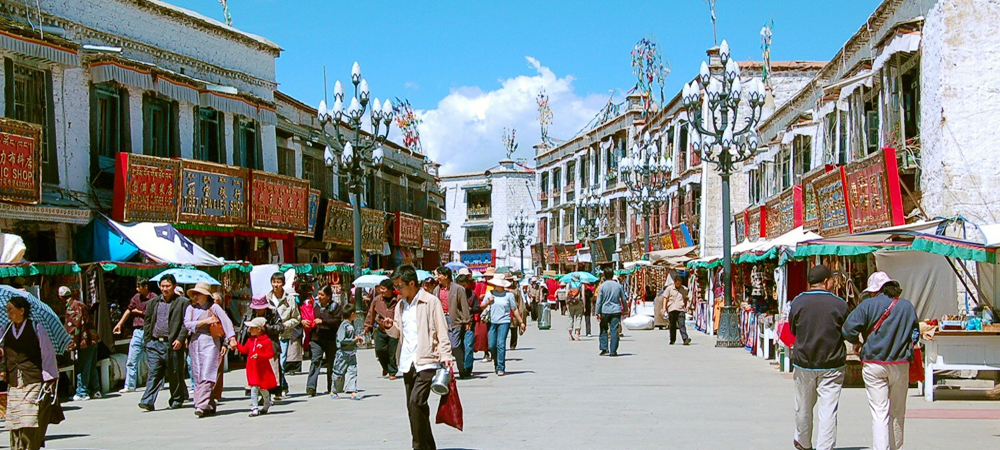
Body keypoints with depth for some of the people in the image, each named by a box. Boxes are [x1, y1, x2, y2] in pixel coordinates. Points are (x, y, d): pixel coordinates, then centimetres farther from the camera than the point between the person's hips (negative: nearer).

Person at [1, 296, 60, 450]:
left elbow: (48, 353, 2)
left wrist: (49, 378, -2)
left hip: (34, 381, -5)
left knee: (31, 423, -10)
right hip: (14, 384, 5)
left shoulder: (36, 327, 0)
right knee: (14, 425, -1)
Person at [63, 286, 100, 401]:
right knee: (92, 368, 17)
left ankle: (82, 393, 1)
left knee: (82, 369, -2)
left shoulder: (71, 308, -12)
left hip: (84, 342, -9)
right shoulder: (80, 304, 15)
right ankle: (95, 390, 22)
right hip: (93, 339, 9)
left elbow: (72, 328, -17)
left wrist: (72, 345, -16)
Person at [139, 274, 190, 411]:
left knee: (175, 375, 5)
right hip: (154, 344, 3)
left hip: (172, 344, -3)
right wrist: (147, 340, 9)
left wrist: (180, 339, -14)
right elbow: (147, 322, 18)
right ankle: (148, 401, -8)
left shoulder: (183, 302, 1)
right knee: (153, 373, -4)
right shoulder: (153, 302, 15)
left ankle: (177, 400, 18)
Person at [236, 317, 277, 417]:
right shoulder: (250, 340, 9)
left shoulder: (266, 341, -12)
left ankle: (267, 404, 31)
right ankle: (254, 408, -2)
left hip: (262, 369, -5)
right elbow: (244, 349, 18)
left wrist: (259, 356, -27)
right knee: (253, 388, -2)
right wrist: (236, 344, 8)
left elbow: (270, 354, -16)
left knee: (263, 388, 8)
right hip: (252, 368, 5)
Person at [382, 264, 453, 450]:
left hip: (426, 361, -7)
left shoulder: (431, 302, -4)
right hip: (407, 363, 7)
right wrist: (390, 327, -1)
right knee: (413, 406, 9)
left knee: (416, 401, -19)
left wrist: (445, 355, -13)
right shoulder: (400, 305, 15)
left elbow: (442, 331, -5)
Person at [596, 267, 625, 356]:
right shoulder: (618, 285, 3)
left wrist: (597, 312, -1)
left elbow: (599, 301, -5)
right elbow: (623, 299, 10)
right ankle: (613, 351, 0)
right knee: (614, 331, 1)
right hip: (616, 311, 1)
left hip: (605, 311, -1)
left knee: (604, 330, 13)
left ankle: (604, 348, 5)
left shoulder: (602, 286, -4)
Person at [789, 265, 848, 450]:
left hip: (803, 363, 3)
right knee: (828, 410, -1)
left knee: (804, 407, 17)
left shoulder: (798, 302, -4)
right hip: (832, 365, -2)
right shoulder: (839, 304, -9)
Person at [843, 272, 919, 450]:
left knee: (879, 413, -3)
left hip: (873, 364, -3)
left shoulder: (868, 305, -6)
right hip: (900, 365, 3)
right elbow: (915, 335, 13)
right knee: (897, 413, 15)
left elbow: (849, 329, -13)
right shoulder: (907, 306, 4)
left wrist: (857, 342, 7)